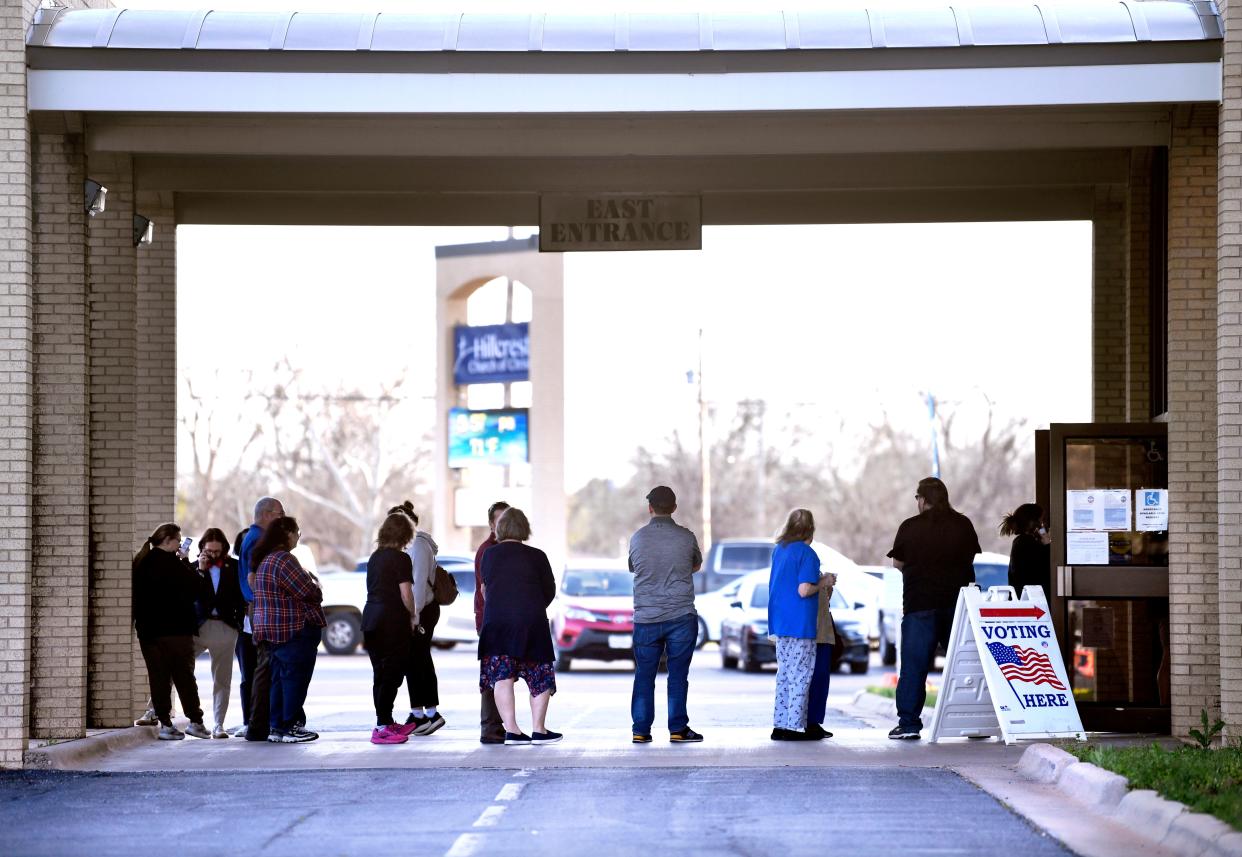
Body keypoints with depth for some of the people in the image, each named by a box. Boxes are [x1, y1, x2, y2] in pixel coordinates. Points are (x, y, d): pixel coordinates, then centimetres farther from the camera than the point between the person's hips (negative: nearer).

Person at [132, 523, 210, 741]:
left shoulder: (140, 562, 9)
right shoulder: (171, 562, -13)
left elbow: (135, 593, 13)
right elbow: (192, 587, -8)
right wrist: (184, 561, 0)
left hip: (147, 629, 6)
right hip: (175, 629, -6)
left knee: (158, 676, 6)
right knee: (184, 675, 1)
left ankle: (164, 723, 3)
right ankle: (195, 721, 4)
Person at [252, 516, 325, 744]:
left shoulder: (265, 559, 16)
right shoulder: (284, 559, -17)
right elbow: (308, 592, -18)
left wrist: (310, 584, 16)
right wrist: (317, 588, 3)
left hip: (274, 630, 10)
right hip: (294, 630, -10)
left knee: (280, 678, 13)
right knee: (295, 678, -5)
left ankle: (276, 727, 16)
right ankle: (288, 727, -4)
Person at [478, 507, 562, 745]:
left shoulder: (490, 554, 6)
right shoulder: (536, 556, 1)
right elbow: (550, 590, 8)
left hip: (496, 619, 1)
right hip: (532, 622, -1)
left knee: (501, 675, 2)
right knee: (540, 675, 9)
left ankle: (510, 730, -6)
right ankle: (538, 730, 7)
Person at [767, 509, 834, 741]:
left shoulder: (778, 550, 11)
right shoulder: (807, 554, -14)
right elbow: (804, 590, -21)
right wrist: (823, 584, -4)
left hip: (779, 623, 8)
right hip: (800, 625, -8)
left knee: (784, 674, 13)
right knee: (800, 675, -2)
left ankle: (780, 725, 13)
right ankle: (795, 726, -3)